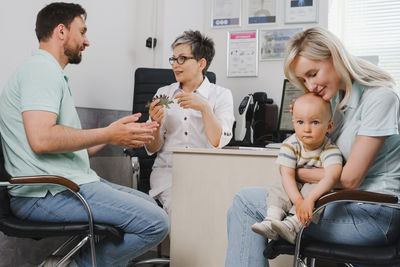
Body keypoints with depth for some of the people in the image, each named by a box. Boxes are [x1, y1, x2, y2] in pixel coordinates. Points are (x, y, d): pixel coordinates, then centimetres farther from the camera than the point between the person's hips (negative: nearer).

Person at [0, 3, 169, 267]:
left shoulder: (52, 74, 24)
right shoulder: (41, 69, -9)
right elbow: (41, 139, -25)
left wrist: (120, 132, 14)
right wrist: (108, 134, -16)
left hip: (69, 183, 11)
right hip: (49, 193, -11)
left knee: (148, 204, 17)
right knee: (155, 223, -17)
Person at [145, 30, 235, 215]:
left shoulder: (221, 95, 5)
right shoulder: (163, 93, 12)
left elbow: (219, 142, -9)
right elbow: (152, 149, 10)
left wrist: (205, 107, -19)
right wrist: (156, 124, -10)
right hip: (168, 170, 1)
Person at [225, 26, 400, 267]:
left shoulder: (380, 97, -14)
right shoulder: (338, 96, 13)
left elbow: (350, 178, -17)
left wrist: (296, 172, -6)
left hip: (373, 215, -9)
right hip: (346, 201, 9)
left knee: (246, 202, -11)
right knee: (244, 207, 1)